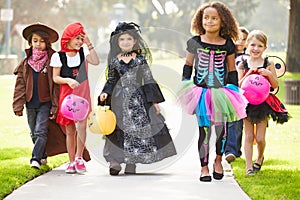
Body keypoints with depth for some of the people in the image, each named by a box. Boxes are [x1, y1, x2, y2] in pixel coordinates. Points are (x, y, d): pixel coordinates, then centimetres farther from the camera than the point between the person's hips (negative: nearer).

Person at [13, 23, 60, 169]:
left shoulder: (52, 61, -5)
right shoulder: (26, 63, 7)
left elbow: (56, 84, -5)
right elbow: (20, 85, 8)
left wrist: (55, 106, -10)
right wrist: (18, 105, 1)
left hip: (45, 103, -5)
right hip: (30, 103, 5)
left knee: (41, 132, -13)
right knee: (34, 134, 13)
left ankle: (36, 159, -15)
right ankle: (43, 156, 28)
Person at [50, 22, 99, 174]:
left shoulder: (83, 51, 7)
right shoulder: (59, 56, 0)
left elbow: (95, 62, -9)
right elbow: (55, 77, 1)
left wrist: (89, 44, -8)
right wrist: (68, 80, -17)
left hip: (82, 93, 1)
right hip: (66, 94, -1)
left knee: (81, 124, -19)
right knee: (70, 130, 4)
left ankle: (79, 157, -9)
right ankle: (72, 162, 13)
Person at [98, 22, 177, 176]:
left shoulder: (140, 59, 4)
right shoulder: (114, 61, 6)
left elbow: (148, 79, 5)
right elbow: (111, 80, 14)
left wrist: (154, 100, 2)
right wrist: (105, 93, -5)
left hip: (138, 98, 0)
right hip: (120, 98, 0)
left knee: (139, 127, -3)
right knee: (120, 127, -8)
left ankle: (131, 164, 2)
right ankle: (114, 161, -12)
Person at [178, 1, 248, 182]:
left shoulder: (228, 45, 1)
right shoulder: (194, 42, 1)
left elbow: (232, 70, 9)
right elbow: (188, 65, 12)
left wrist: (235, 91, 7)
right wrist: (185, 87, 8)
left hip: (221, 93, 0)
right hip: (200, 92, 0)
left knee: (221, 128, -3)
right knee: (204, 130, 0)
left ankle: (218, 160, 24)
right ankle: (204, 167, 12)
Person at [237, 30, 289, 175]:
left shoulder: (268, 65, 0)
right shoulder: (243, 66, 1)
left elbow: (275, 85, 2)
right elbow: (238, 85, -4)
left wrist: (269, 74, -16)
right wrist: (249, 74, -16)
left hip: (263, 103, 0)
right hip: (247, 102, 0)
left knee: (260, 138, 2)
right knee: (249, 136, 3)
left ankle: (260, 158, 31)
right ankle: (249, 166, 9)